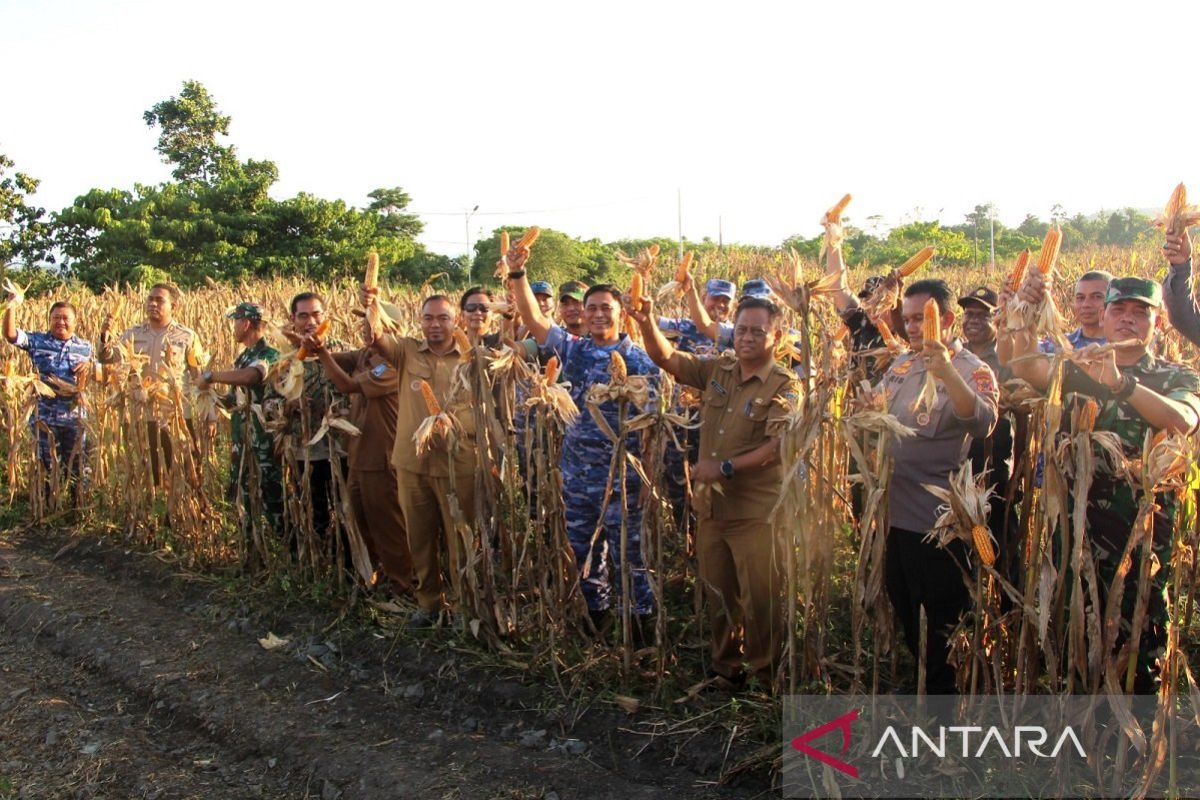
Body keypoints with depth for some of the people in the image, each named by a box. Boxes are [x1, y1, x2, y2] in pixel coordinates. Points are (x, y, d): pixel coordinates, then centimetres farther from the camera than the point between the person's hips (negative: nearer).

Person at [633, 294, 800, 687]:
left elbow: (777, 448, -19)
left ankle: (764, 675, 21)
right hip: (712, 506, 6)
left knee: (760, 598, 1)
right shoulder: (718, 370, 8)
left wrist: (726, 468, -23)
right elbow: (666, 358, 7)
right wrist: (648, 323, -10)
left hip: (757, 511, -5)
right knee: (718, 595, 16)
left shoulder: (784, 386, -9)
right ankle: (725, 667, 33)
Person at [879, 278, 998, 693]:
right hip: (895, 511, 7)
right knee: (905, 613, 21)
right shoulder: (901, 364, 9)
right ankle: (922, 680, 41)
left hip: (937, 520, -7)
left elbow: (983, 424, -33)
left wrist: (945, 370, -43)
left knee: (940, 626, 7)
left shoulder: (971, 370, -12)